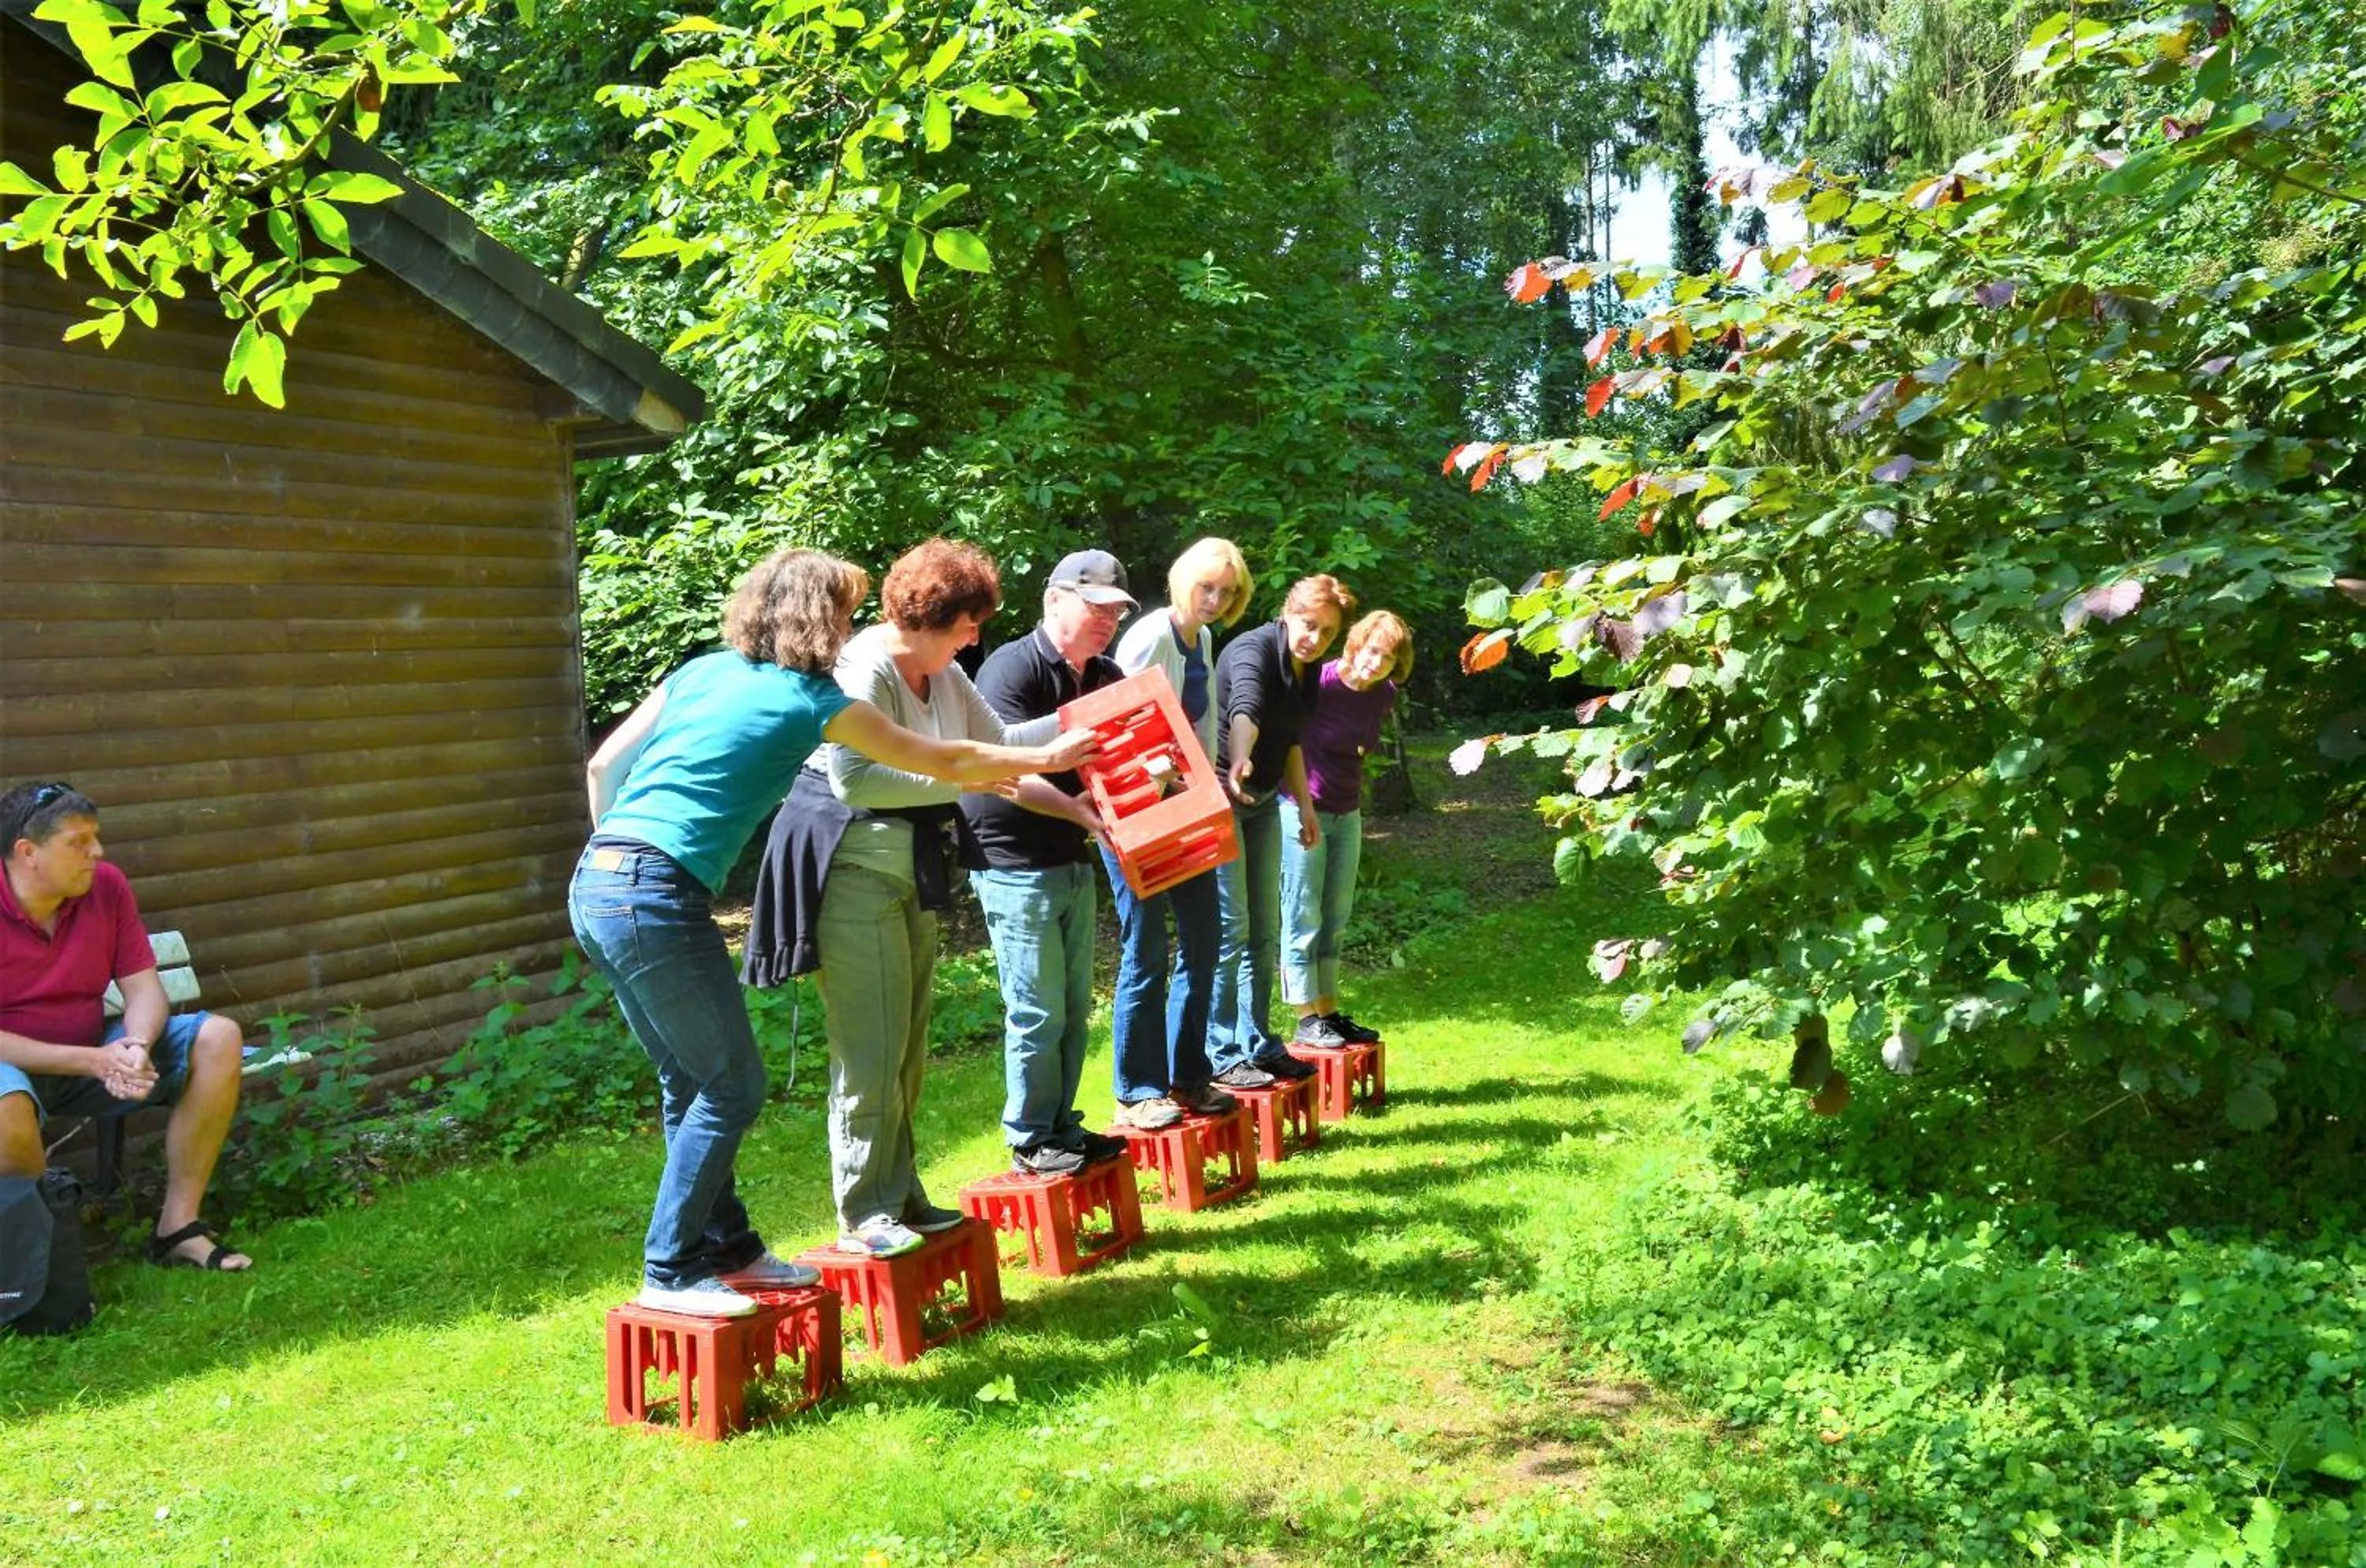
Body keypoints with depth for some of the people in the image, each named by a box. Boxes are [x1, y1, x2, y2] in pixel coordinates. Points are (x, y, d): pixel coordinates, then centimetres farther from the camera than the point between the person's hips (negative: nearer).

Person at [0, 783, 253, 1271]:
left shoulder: (106, 887, -5)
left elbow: (144, 989, -4)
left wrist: (136, 1048, -27)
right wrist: (92, 1061, -28)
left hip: (96, 1053, 6)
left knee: (218, 1039, -13)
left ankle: (178, 1227, -12)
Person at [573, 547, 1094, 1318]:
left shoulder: (703, 670, 17)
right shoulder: (811, 701, 0)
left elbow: (603, 767, 16)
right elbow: (945, 761, 9)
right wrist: (1047, 757, 22)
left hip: (594, 884, 8)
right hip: (659, 898, -8)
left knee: (691, 1085, 17)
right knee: (733, 1088, 3)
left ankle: (729, 1248, 25)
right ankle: (670, 1274, 7)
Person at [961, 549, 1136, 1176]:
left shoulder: (1106, 677, 10)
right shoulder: (1011, 670, -15)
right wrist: (1074, 809, -37)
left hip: (1074, 861, 8)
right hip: (1015, 864, -8)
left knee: (1074, 1006, 13)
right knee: (1037, 1011, -3)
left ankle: (1062, 1127, 26)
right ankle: (1030, 1143, 10)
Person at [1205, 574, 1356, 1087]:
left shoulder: (1308, 669, 6)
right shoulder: (1253, 650, -20)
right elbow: (1244, 711, -42)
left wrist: (1304, 804, 20)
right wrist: (1238, 763, -61)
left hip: (1262, 800, 9)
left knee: (1264, 929, 13)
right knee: (1229, 929, -8)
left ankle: (1257, 1044, 24)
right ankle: (1221, 1056, 1)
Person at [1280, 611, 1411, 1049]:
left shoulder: (1384, 696, 2)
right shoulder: (1320, 684, -18)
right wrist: (1303, 808, -18)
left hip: (1348, 815, 7)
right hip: (1303, 811, -7)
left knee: (1334, 918, 12)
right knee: (1303, 916, -1)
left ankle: (1329, 1012, 21)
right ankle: (1307, 1020, 4)